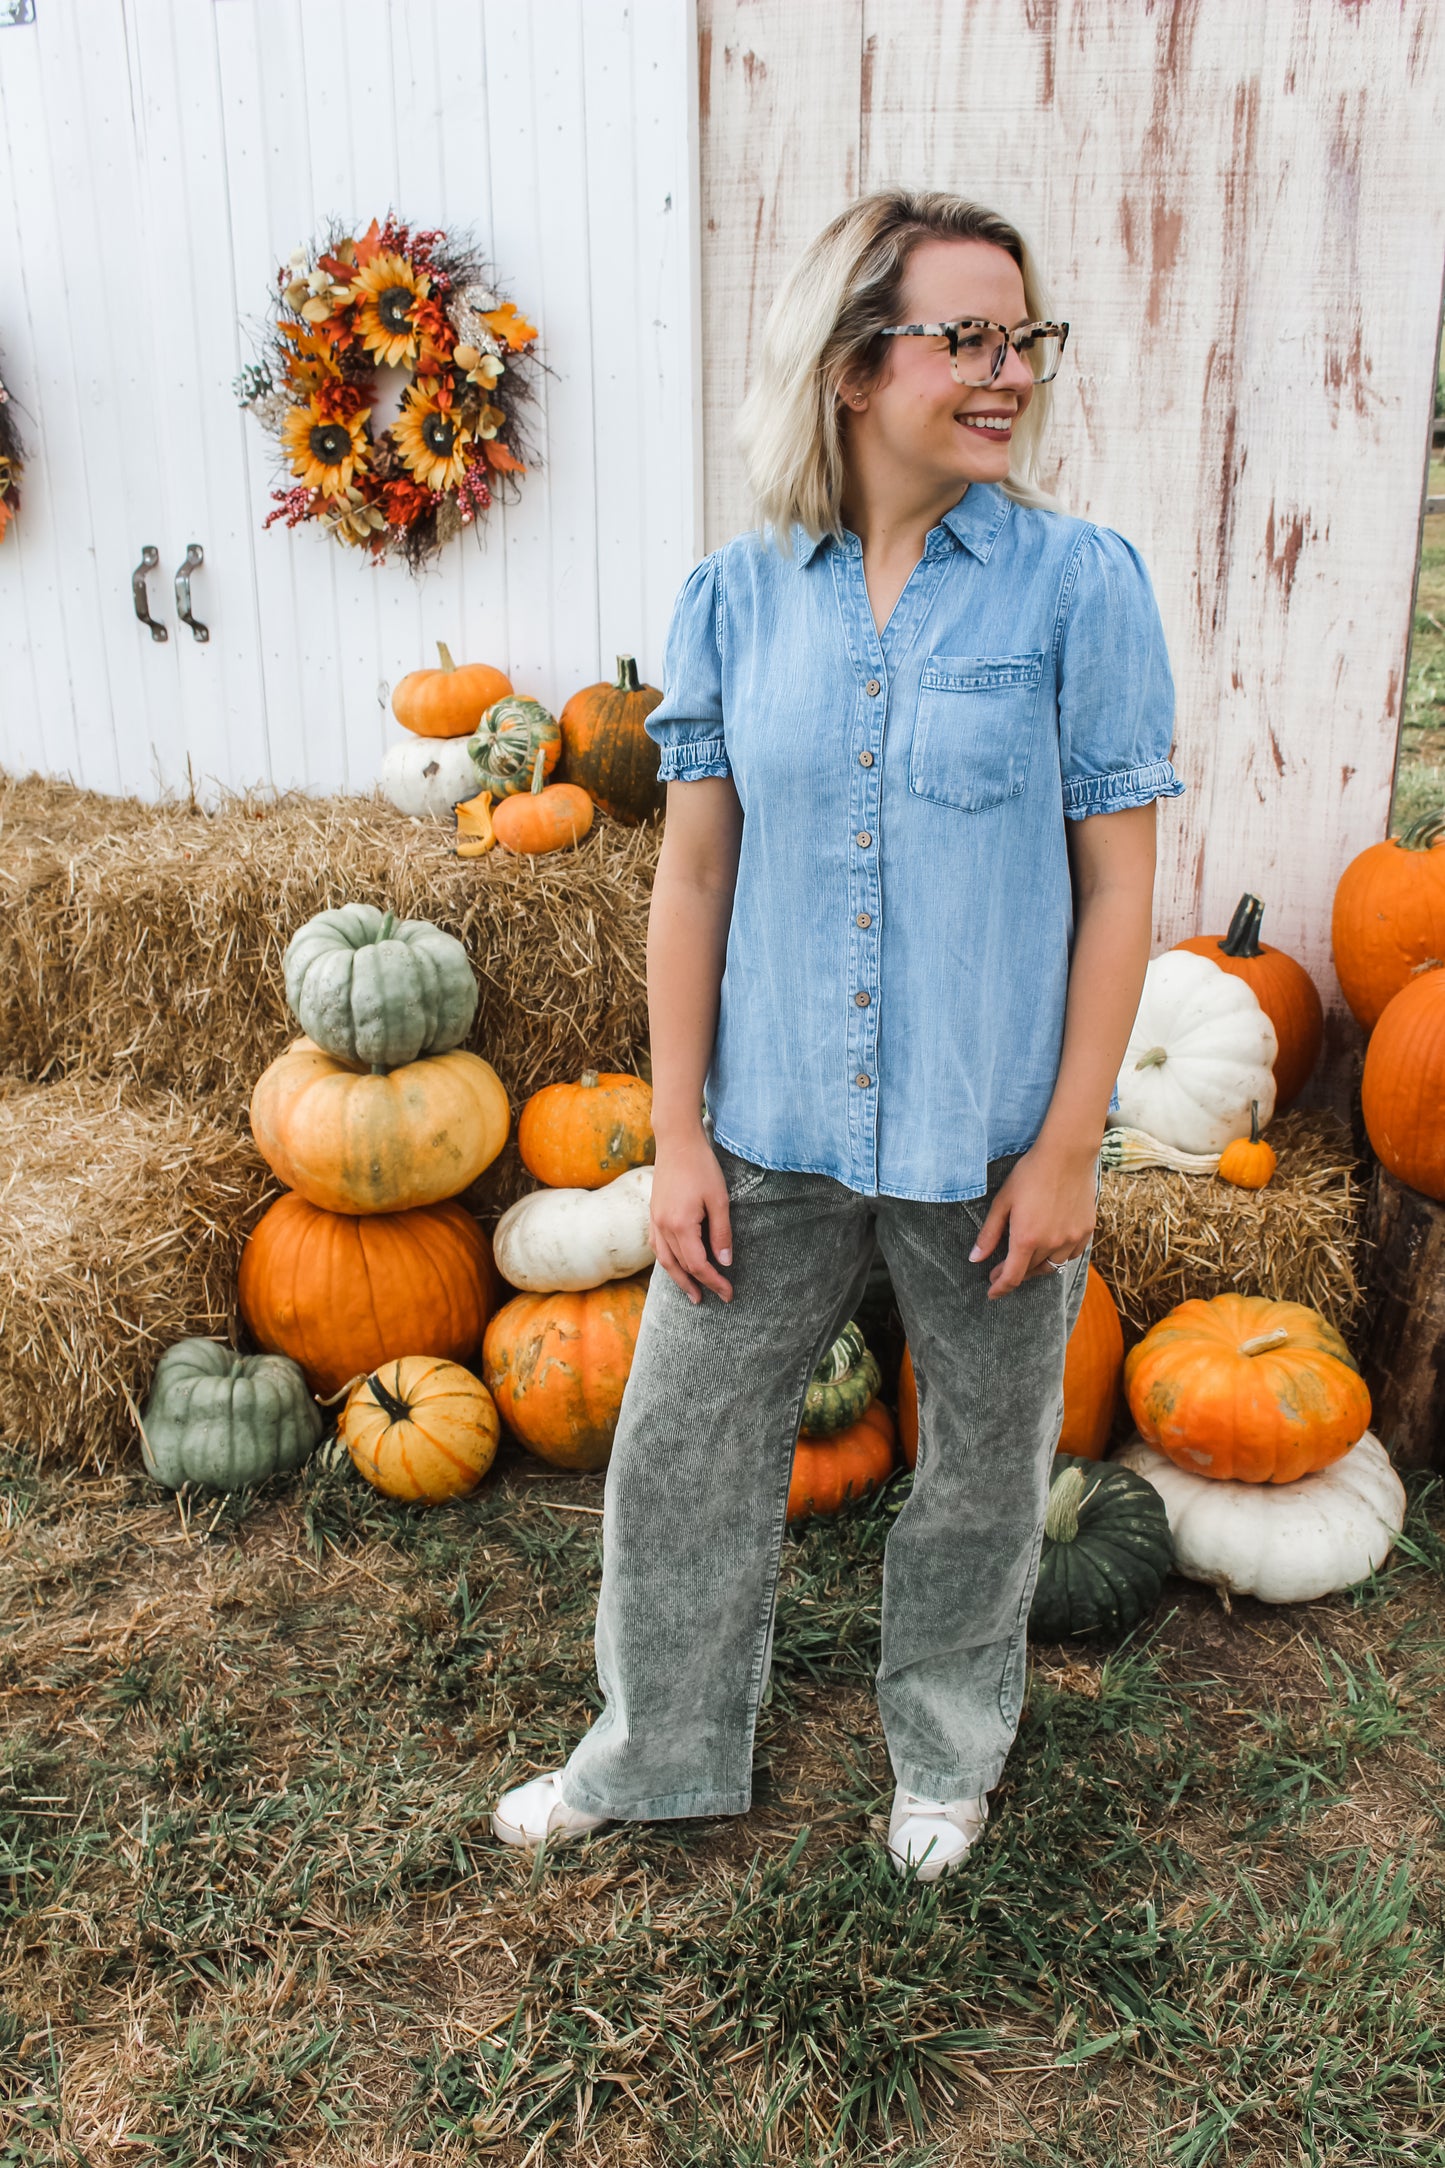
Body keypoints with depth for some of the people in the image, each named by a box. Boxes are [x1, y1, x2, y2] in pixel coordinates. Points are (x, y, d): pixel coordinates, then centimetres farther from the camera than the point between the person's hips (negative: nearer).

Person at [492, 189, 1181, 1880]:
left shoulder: (1080, 584, -8)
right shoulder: (736, 596, -2)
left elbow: (1117, 884, -7)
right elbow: (693, 875, 0)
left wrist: (1069, 1145, -9)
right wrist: (677, 1135, -1)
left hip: (989, 1144, -1)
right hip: (771, 1132, 2)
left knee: (986, 1470, 16)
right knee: (683, 1446, 14)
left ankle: (948, 1757, 45)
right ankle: (660, 1752, 41)